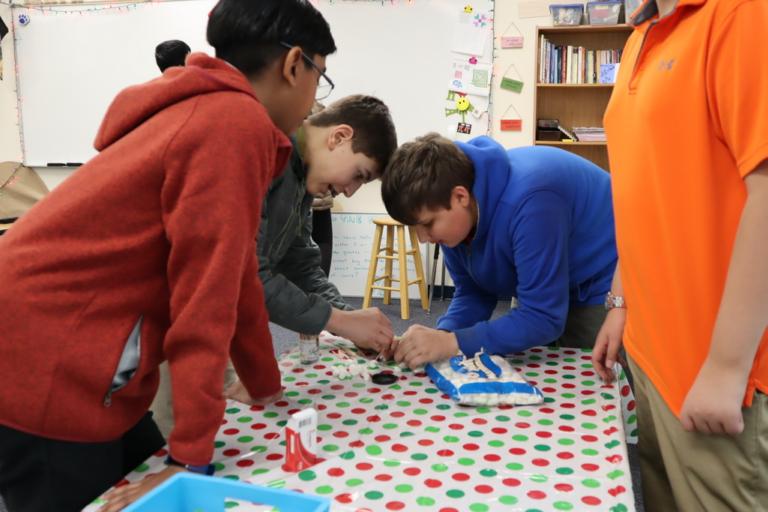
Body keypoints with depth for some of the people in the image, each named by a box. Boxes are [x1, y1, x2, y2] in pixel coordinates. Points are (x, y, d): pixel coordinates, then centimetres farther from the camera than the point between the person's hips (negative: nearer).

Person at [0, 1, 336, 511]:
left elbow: (234, 278, 16)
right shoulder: (237, 122, -17)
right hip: (45, 377, -9)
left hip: (61, 368, 9)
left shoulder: (208, 113, 13)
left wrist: (268, 389, 21)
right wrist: (192, 456, -17)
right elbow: (207, 290, -21)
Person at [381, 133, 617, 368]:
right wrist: (441, 336, -25)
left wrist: (453, 342, -40)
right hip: (553, 293, 7)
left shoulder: (528, 203, -38)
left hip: (609, 287, -6)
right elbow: (472, 293, -6)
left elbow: (543, 318, -35)